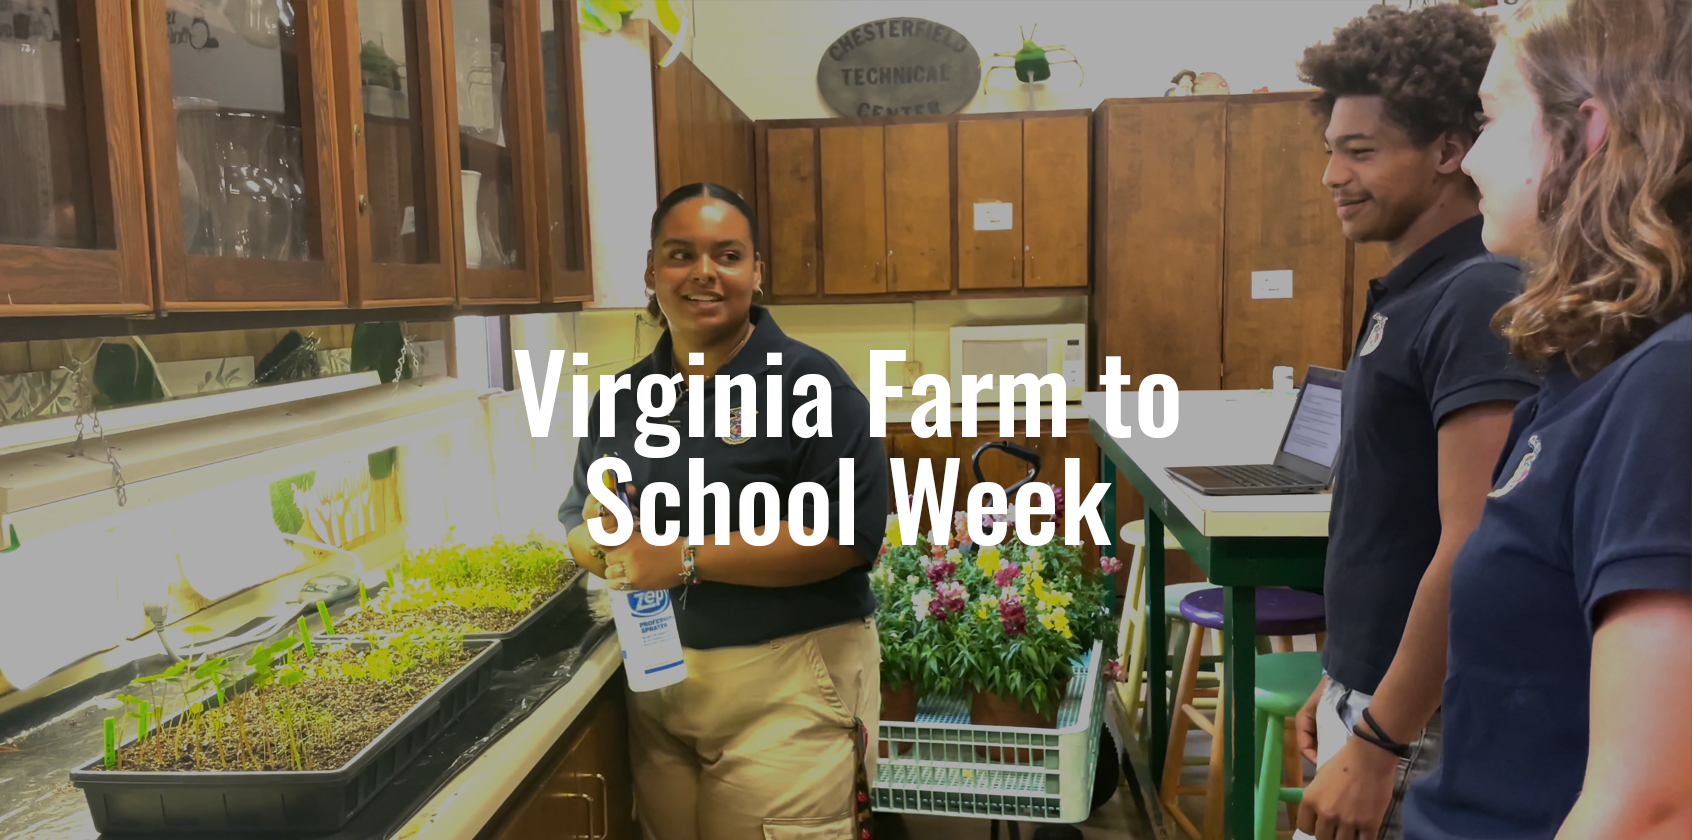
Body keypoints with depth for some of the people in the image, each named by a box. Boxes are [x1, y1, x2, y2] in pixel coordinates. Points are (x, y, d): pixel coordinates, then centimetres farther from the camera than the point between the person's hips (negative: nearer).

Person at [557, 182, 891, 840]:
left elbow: (850, 536, -20)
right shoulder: (623, 396, 8)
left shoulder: (809, 384, -11)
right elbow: (577, 522, 17)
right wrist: (602, 544, -8)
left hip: (788, 686, -5)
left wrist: (687, 558, -22)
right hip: (657, 681, 5)